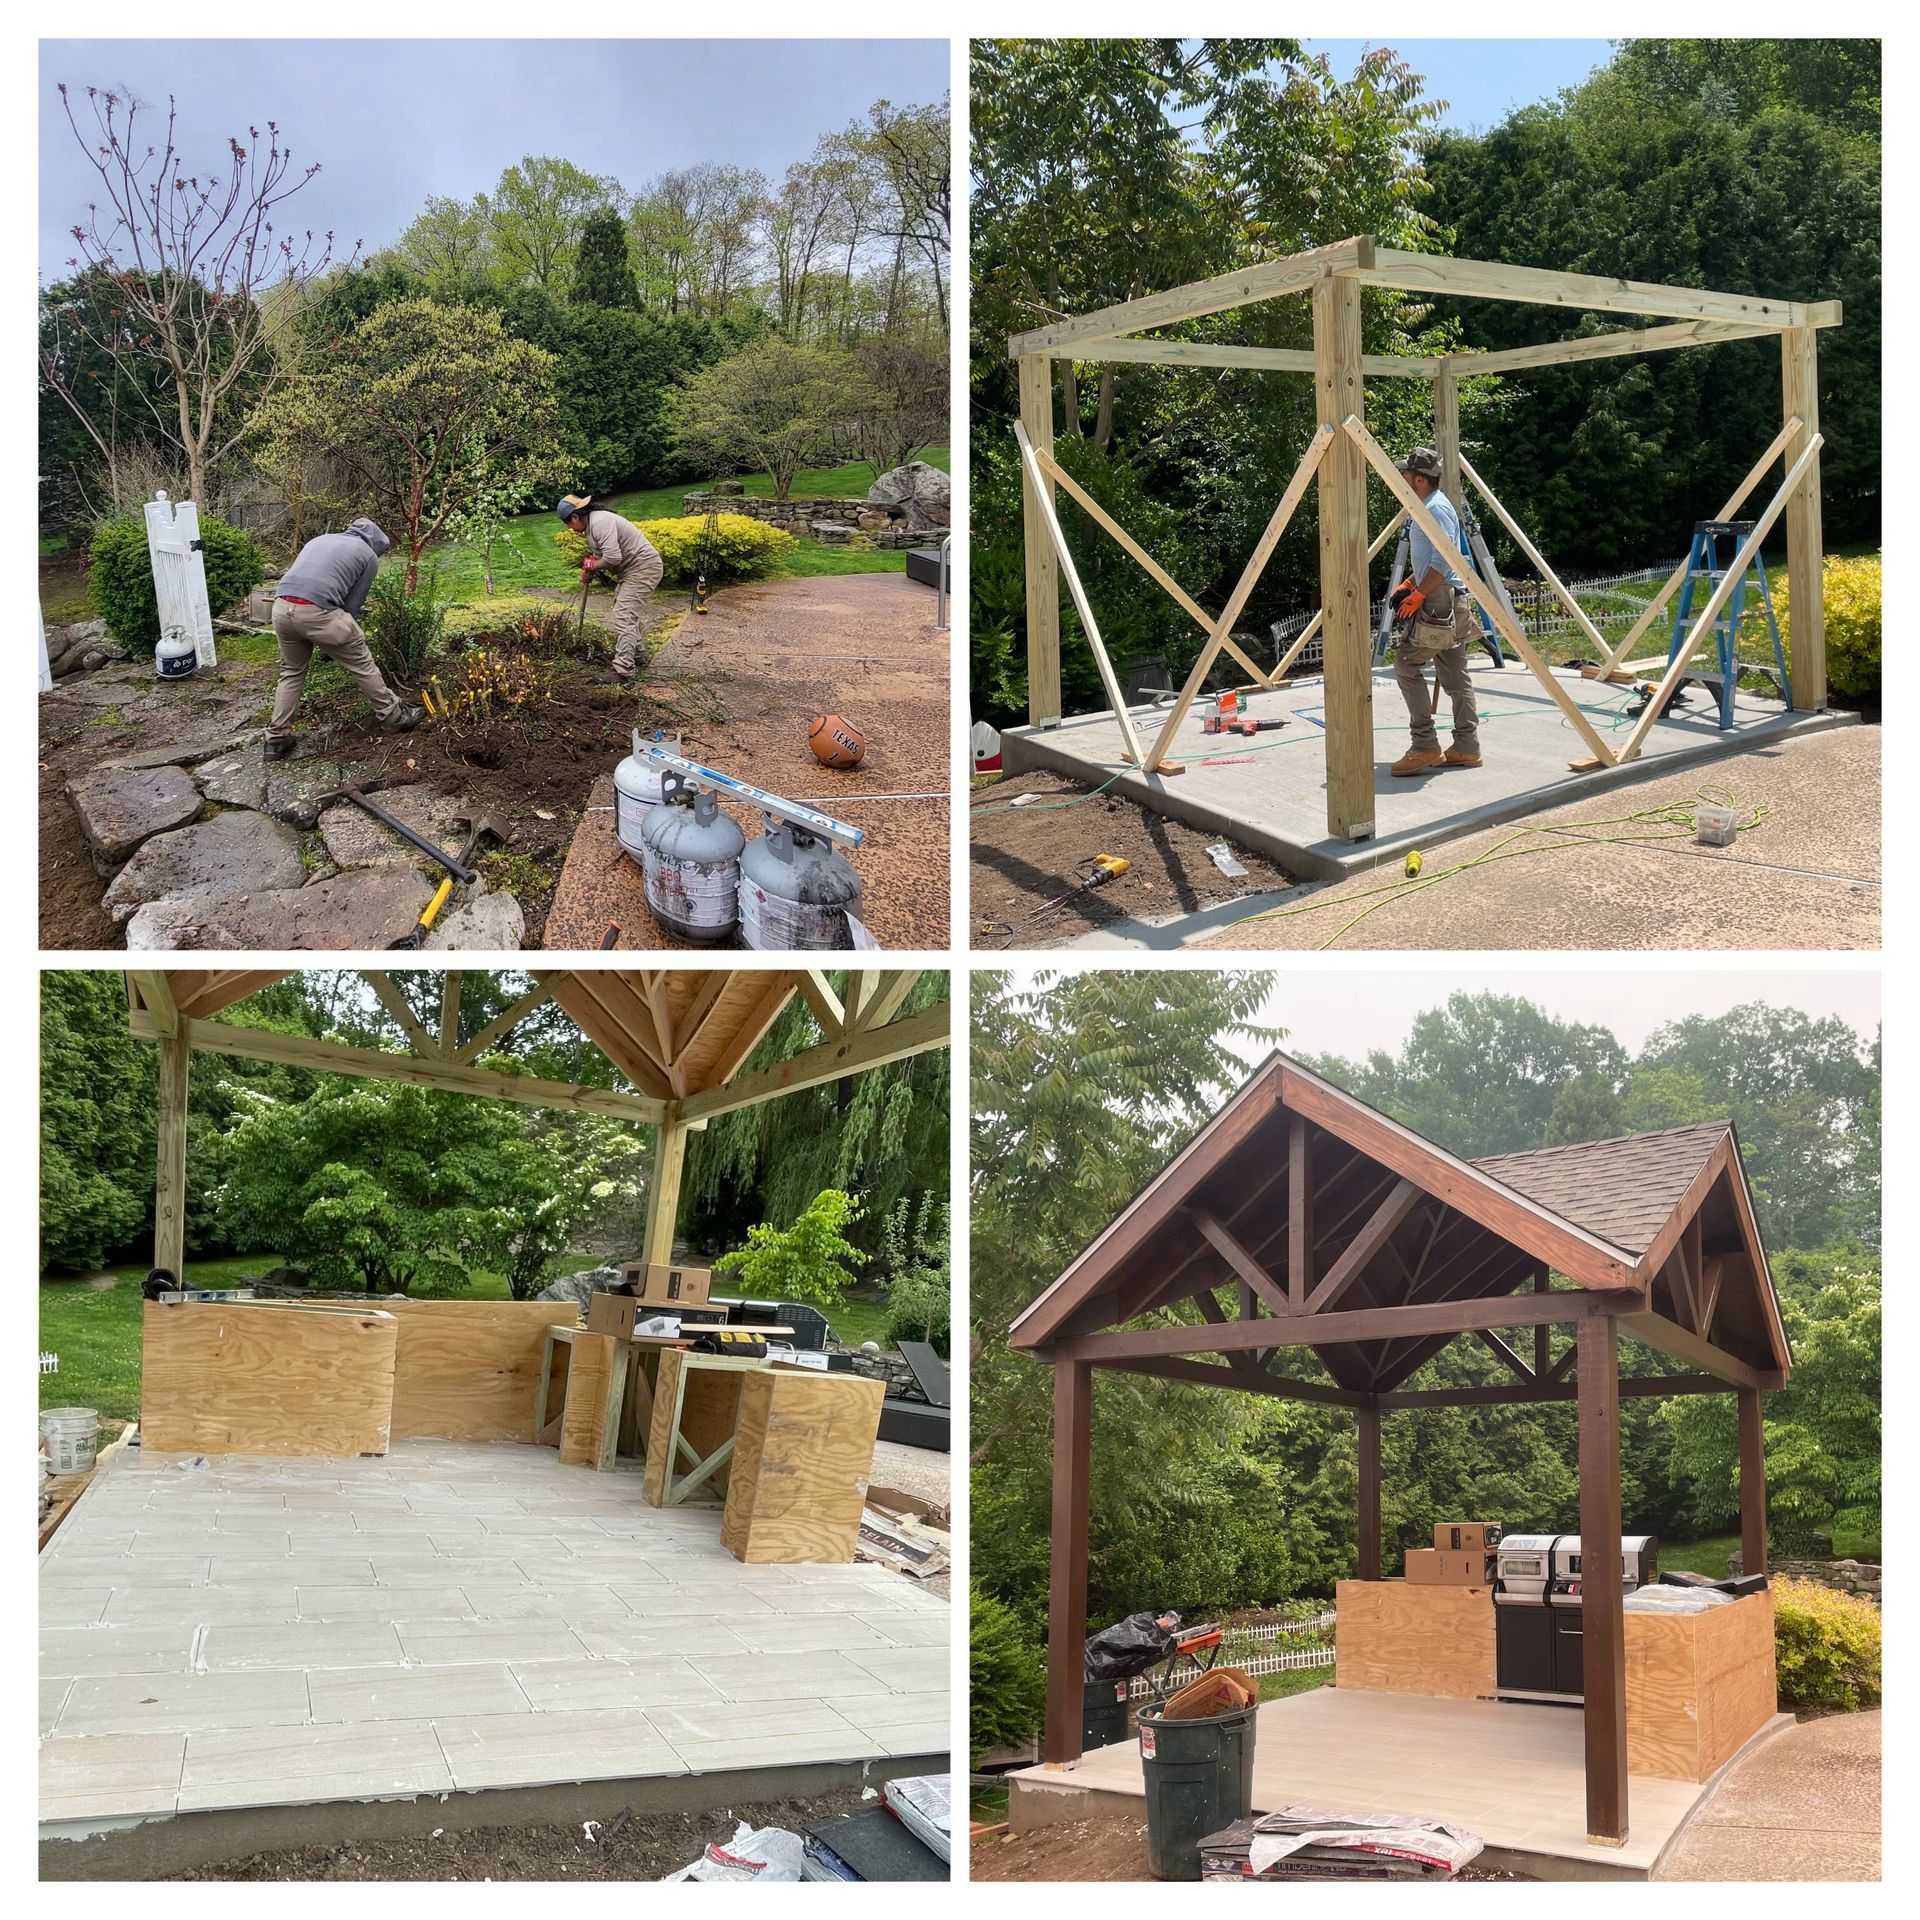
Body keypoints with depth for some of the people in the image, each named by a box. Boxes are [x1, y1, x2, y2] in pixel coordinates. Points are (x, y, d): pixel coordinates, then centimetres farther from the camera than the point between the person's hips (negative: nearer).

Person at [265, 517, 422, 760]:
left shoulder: (320, 539, 31)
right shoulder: (369, 556, 15)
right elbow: (353, 603, 11)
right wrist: (337, 641, 23)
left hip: (282, 606, 6)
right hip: (317, 610, -6)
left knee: (291, 671, 22)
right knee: (362, 663, 14)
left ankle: (277, 739, 20)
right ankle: (392, 716, 26)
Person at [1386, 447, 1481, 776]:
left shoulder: (1437, 508, -13)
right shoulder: (1425, 508, 18)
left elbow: (1443, 561, -22)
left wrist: (1417, 595, -19)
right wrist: (1407, 584, 16)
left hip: (1439, 603, -10)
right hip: (1445, 605, 10)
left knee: (1406, 664, -10)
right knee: (1455, 676, 8)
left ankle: (1425, 747, -11)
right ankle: (1466, 748, 10)